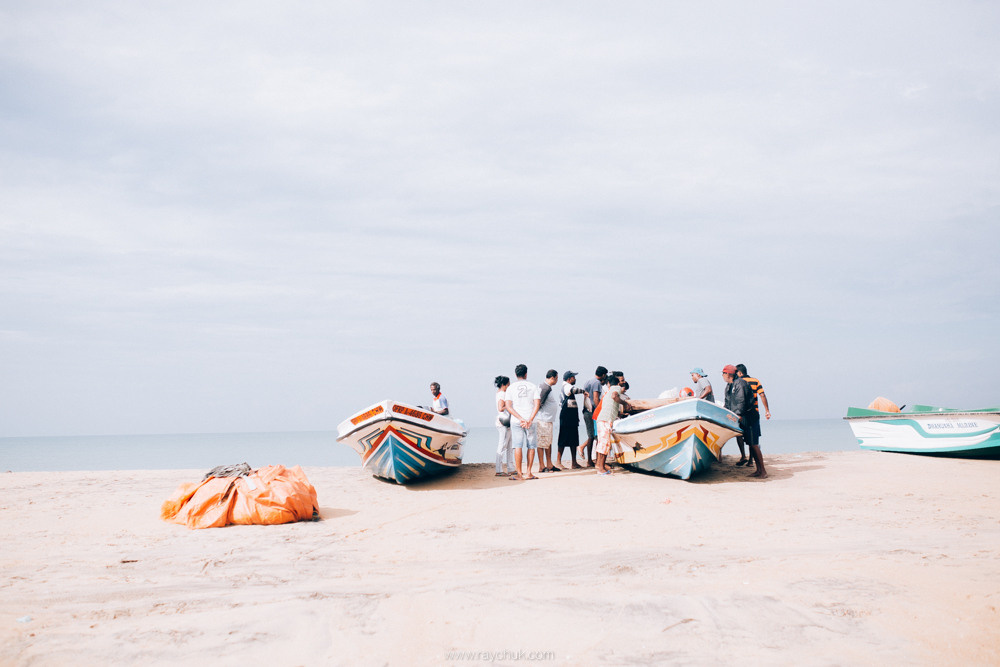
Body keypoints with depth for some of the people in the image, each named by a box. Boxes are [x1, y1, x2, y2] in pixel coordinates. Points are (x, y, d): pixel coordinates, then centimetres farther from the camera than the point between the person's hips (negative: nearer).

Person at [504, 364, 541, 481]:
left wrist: (521, 419, -11)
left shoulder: (511, 387, 4)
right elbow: (537, 404, -6)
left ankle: (519, 473, -2)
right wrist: (530, 420, -12)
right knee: (531, 446, 8)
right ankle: (529, 473, 7)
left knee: (518, 446, 0)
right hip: (530, 420, 0)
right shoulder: (533, 386, 5)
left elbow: (508, 406, -6)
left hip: (516, 421, 0)